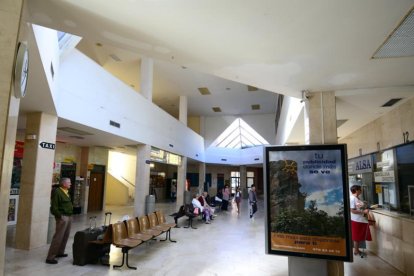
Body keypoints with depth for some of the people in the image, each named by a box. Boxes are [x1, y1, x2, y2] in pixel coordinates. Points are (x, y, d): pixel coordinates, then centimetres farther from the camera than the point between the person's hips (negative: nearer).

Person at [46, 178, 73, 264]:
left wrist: (70, 214, 11)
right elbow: (54, 207, -16)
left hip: (69, 216, 9)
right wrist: (60, 216, -15)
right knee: (58, 237, -7)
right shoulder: (57, 192, -14)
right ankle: (50, 257, 0)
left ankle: (60, 252, 31)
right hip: (62, 217, -9)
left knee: (65, 236, 16)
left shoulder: (67, 192, 12)